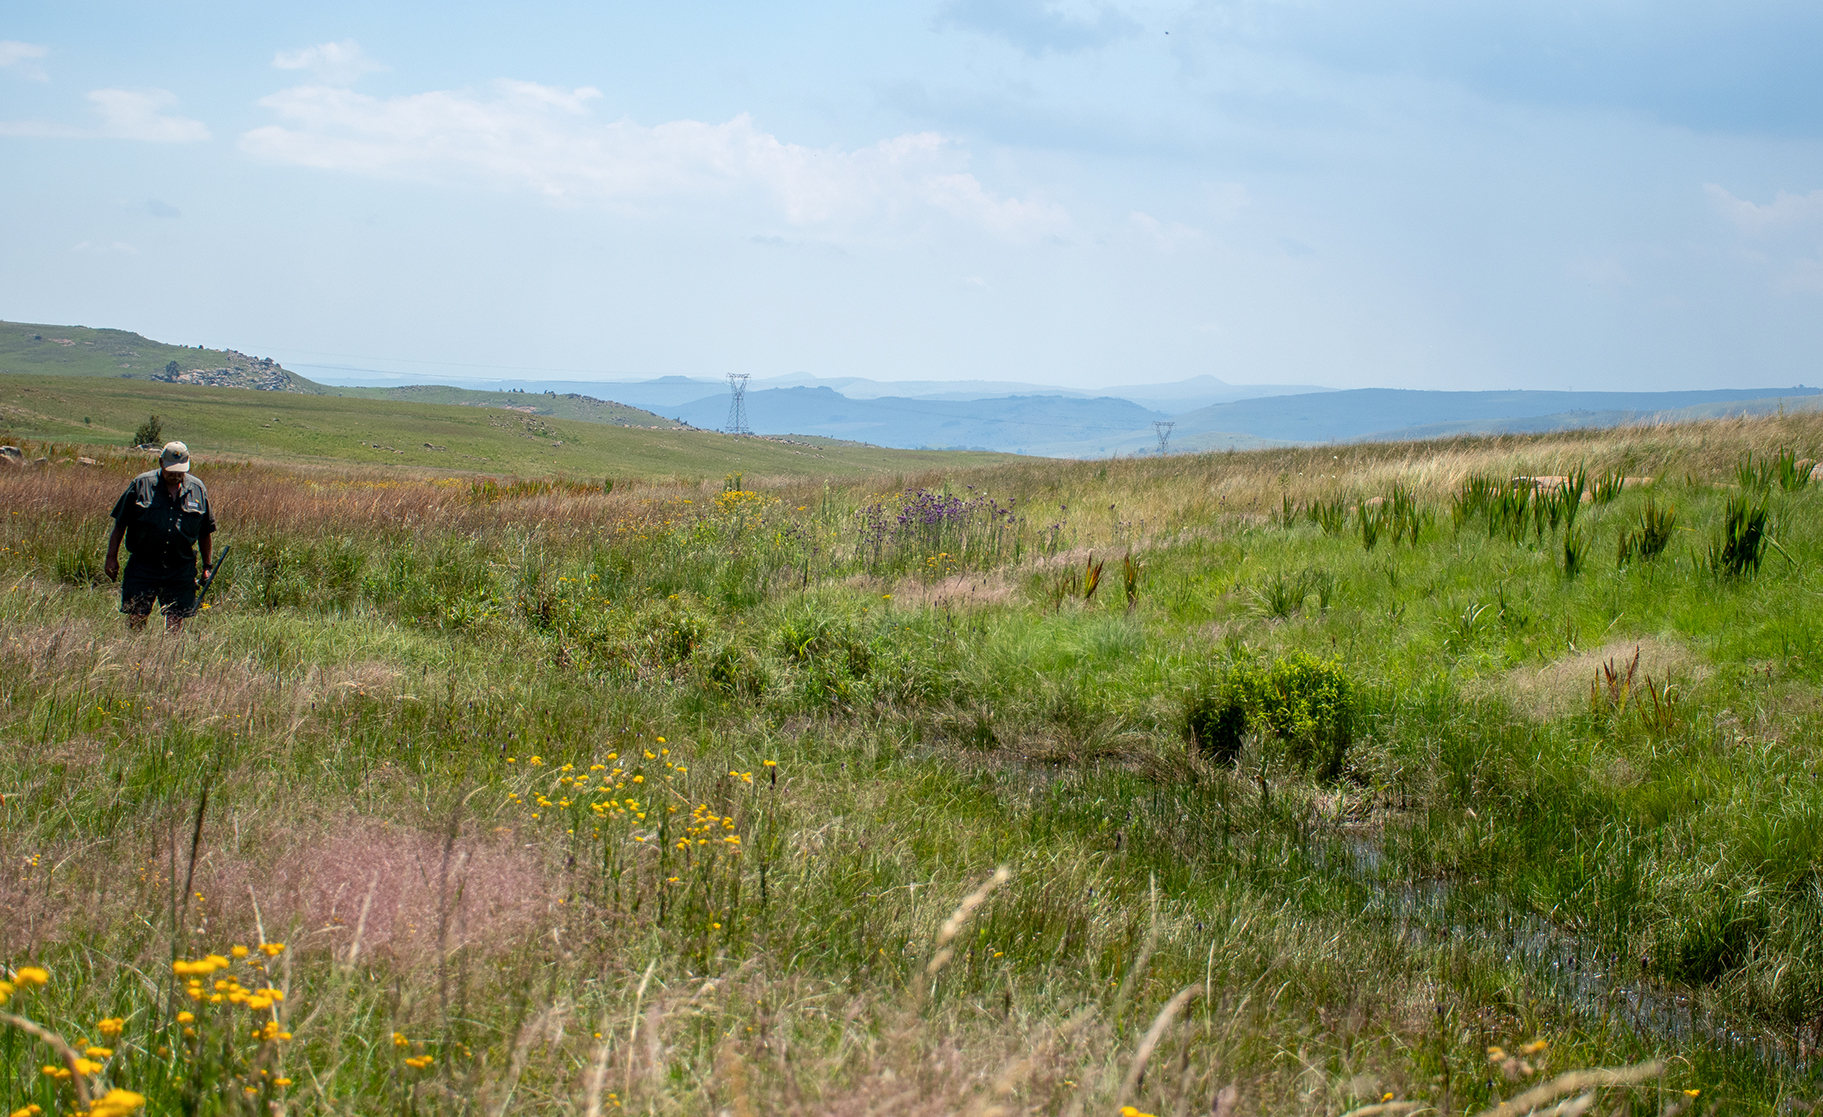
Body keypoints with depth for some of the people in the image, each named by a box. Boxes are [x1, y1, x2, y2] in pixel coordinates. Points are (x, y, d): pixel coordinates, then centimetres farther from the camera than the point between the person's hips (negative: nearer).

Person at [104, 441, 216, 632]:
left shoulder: (197, 489, 7)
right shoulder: (141, 484, 0)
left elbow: (205, 533, 15)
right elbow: (120, 525, 4)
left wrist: (207, 567, 16)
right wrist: (112, 558, 2)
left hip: (181, 572, 1)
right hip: (142, 568, -1)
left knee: (175, 621, 1)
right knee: (136, 617, -4)